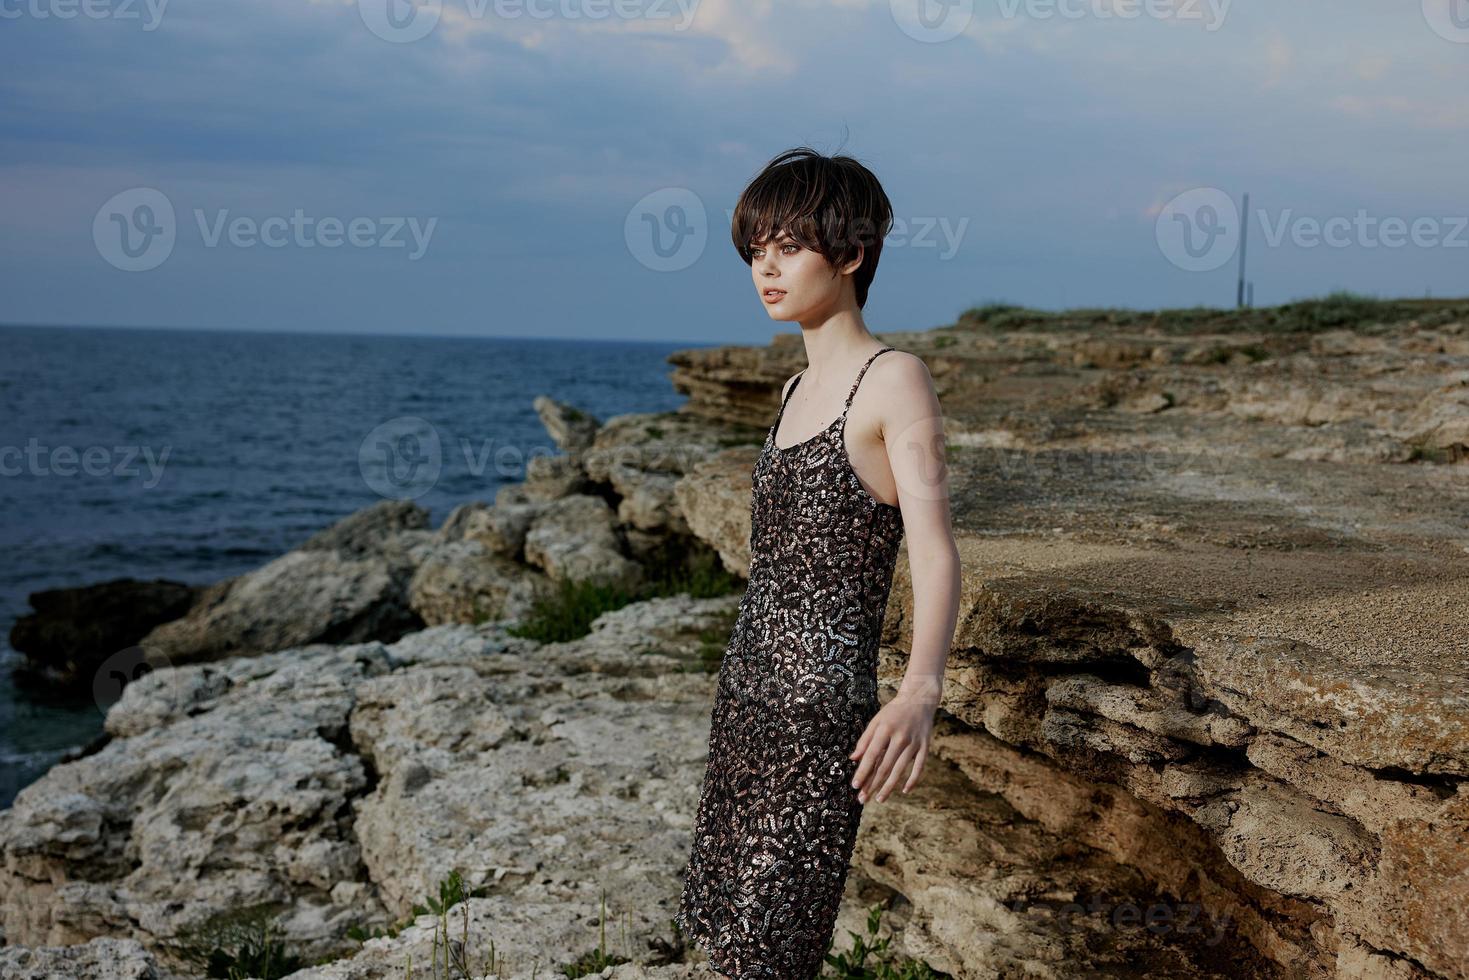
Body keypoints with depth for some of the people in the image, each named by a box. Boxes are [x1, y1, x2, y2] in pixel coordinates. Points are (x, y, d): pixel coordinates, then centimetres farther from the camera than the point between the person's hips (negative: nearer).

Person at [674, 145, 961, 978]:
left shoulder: (894, 379, -11)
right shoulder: (799, 388, 14)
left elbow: (935, 551, -22)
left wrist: (921, 691, -39)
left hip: (821, 706, -8)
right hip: (750, 691, 9)